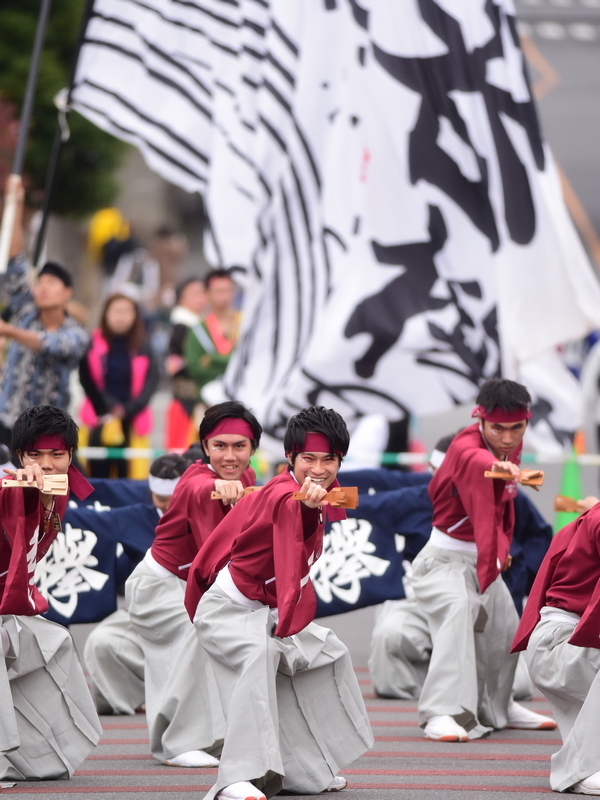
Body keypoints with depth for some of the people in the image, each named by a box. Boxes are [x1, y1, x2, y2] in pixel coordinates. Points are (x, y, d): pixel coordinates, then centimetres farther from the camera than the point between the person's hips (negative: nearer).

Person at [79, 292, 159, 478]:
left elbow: (150, 384, 0)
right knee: (99, 476, -4)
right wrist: (107, 409, -11)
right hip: (100, 422, -1)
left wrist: (127, 410, -13)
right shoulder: (93, 346, 2)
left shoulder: (143, 350, 7)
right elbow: (87, 381, -1)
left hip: (132, 423, 1)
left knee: (126, 477, -2)